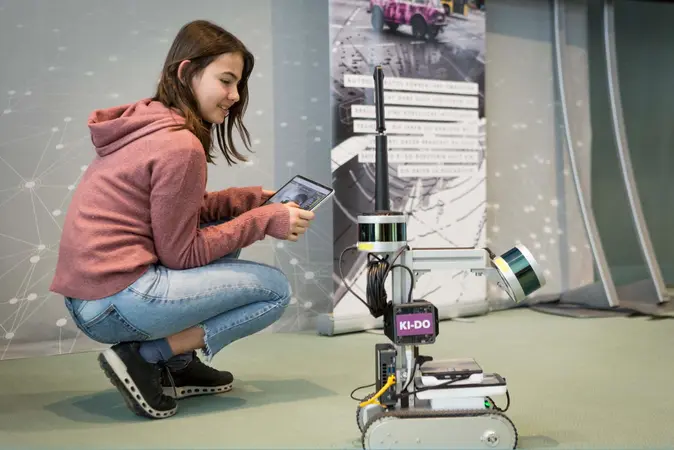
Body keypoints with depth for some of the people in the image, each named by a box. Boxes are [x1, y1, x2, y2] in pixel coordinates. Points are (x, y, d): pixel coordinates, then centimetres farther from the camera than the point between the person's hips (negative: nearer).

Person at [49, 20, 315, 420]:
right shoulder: (180, 145, -17)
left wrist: (254, 198, 7)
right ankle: (145, 357, -5)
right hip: (115, 303, -9)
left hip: (89, 298, 9)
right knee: (276, 289, -2)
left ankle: (178, 365, 14)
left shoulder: (144, 122, 10)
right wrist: (264, 219, -8)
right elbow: (182, 255, -13)